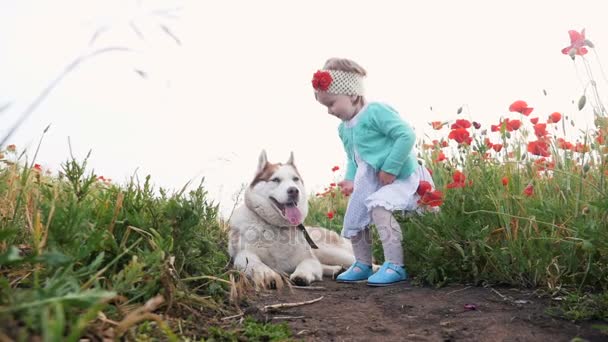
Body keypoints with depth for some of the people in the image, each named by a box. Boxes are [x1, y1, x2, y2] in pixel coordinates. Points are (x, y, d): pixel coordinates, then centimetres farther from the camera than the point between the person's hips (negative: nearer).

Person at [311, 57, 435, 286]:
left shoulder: (376, 111, -19)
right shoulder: (344, 128, 9)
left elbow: (407, 135, -26)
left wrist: (390, 169, -26)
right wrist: (351, 180, -1)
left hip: (398, 178, -9)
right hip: (368, 181, 10)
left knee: (379, 206, -32)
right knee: (353, 220, 11)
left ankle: (395, 266, -24)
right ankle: (363, 265, 32)